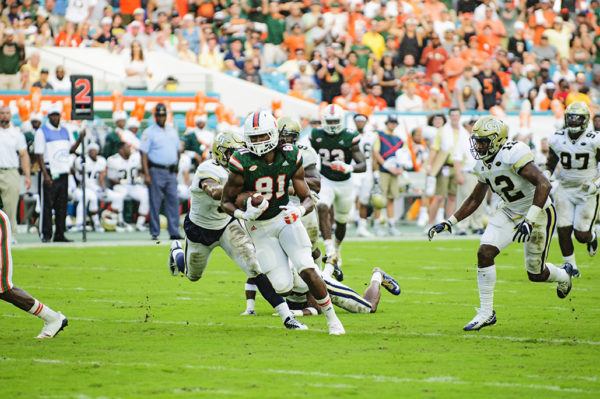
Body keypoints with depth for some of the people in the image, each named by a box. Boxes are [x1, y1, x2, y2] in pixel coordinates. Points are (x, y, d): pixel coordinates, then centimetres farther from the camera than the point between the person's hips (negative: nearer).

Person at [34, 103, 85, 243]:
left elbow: (71, 149, 13)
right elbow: (39, 155, -8)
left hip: (63, 173, 6)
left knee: (62, 206, 7)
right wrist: (45, 174, -15)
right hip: (50, 173, -6)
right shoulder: (42, 132, -4)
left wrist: (80, 138, -5)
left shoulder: (65, 131, 15)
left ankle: (60, 235, 11)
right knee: (47, 205, -5)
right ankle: (46, 235, -1)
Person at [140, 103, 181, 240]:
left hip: (171, 172, 5)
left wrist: (176, 169, 17)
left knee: (173, 201, -1)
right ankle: (155, 233, 3)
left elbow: (177, 150, 22)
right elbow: (144, 154, -8)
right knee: (155, 203, -2)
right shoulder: (149, 132, -3)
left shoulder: (172, 131, 15)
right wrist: (146, 174, -16)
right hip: (156, 171, -5)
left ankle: (174, 232, -1)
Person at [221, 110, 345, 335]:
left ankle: (332, 319, 1)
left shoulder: (290, 158, -11)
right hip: (260, 228, -1)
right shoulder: (243, 164, -19)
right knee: (283, 288, -8)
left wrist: (300, 210, -28)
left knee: (307, 271, -18)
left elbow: (307, 199, -4)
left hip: (285, 217, 1)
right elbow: (226, 202, -8)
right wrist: (244, 214, -29)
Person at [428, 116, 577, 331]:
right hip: (511, 213, 7)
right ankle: (486, 312, -3)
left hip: (538, 212, -7)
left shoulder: (513, 154, -28)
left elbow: (543, 184, -33)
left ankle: (563, 275, 42)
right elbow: (474, 200, 13)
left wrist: (530, 220, -39)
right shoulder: (483, 166, -1)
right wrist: (449, 223, 6)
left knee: (535, 274, 5)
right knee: (485, 253, -13)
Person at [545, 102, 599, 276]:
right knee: (564, 230, -4)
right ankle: (570, 266, 12)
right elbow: (550, 164, 14)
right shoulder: (557, 139, -2)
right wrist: (546, 175, -5)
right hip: (565, 189, 3)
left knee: (581, 235, -5)